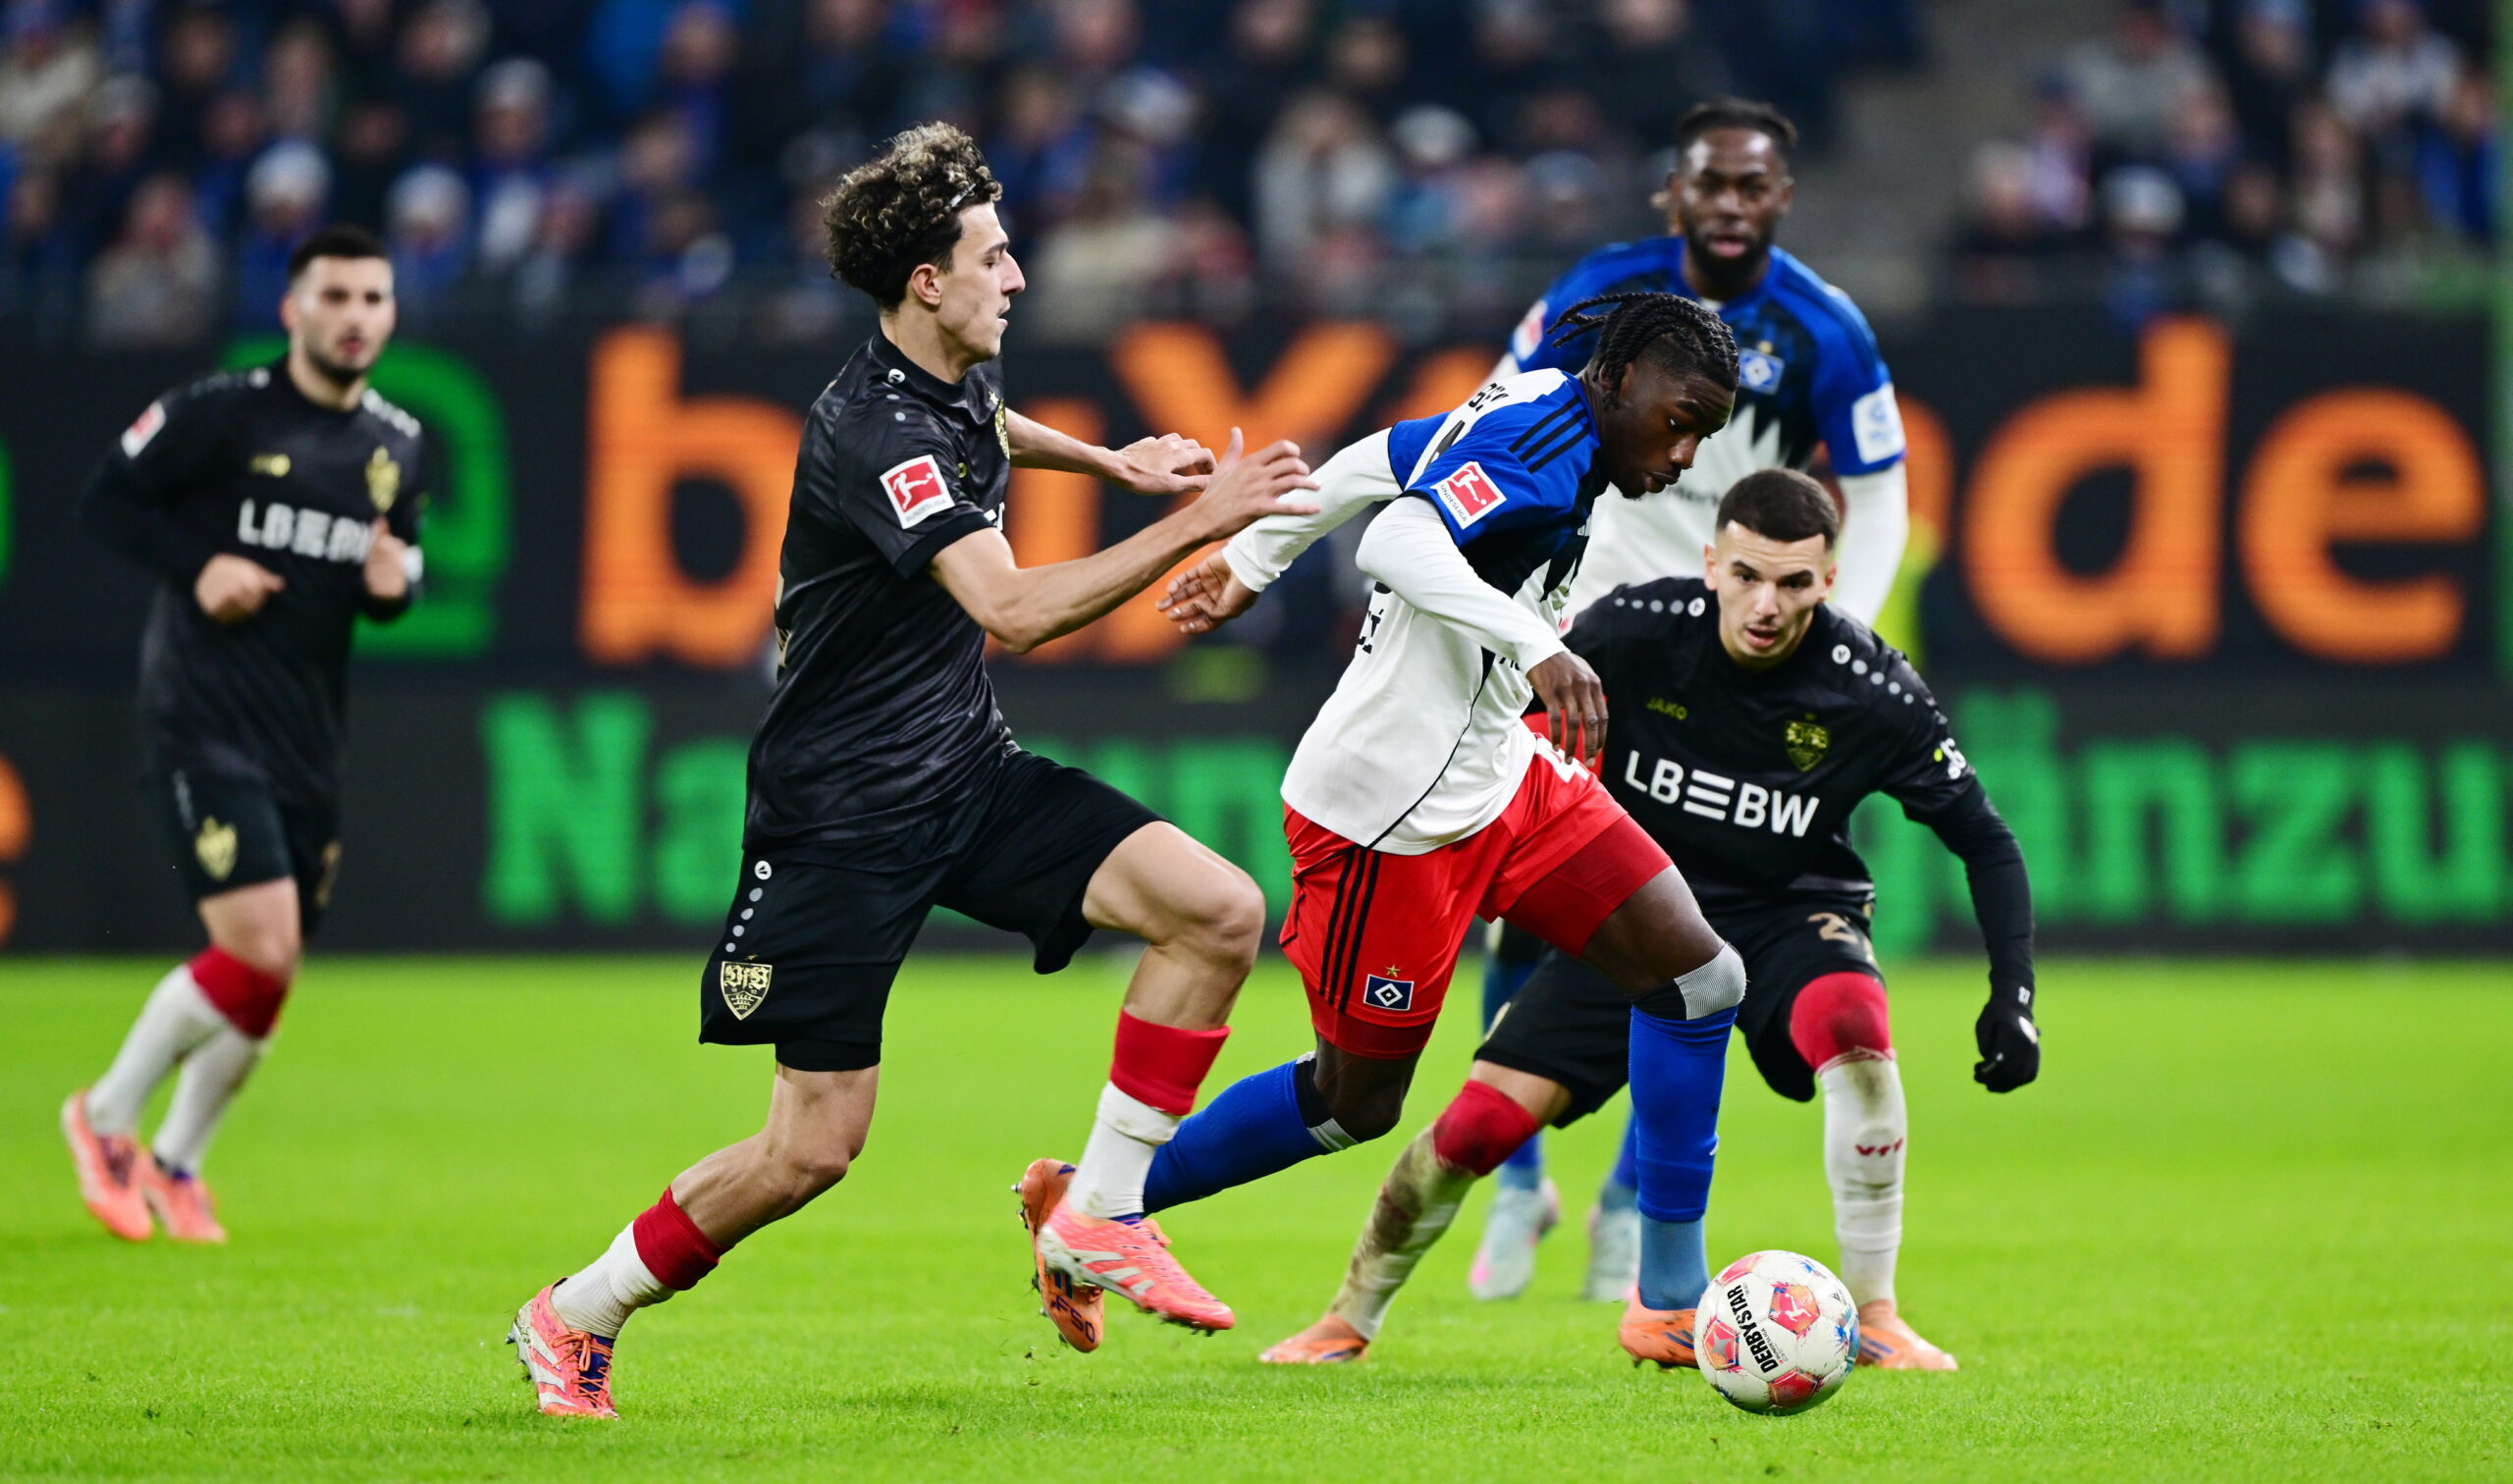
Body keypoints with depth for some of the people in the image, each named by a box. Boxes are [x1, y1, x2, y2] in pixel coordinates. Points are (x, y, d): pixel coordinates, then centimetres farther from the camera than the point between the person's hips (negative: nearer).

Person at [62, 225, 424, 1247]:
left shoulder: (397, 446, 11)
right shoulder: (219, 413, -7)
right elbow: (106, 498, -2)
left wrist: (395, 583, -2)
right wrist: (198, 567, -16)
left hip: (310, 739, 6)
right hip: (204, 723, -6)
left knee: (269, 983, 7)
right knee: (258, 953, -17)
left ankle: (175, 1164, 29)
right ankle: (107, 1117, 5)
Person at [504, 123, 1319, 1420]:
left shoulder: (956, 379, 6)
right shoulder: (873, 431, -23)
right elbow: (1014, 609, -32)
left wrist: (1107, 460, 24)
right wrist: (1195, 526, -31)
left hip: (967, 777, 8)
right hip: (842, 814, -8)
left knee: (1219, 912, -11)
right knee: (813, 1148, -6)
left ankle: (1097, 1215, -1)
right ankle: (576, 1317, 15)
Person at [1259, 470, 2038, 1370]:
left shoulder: (1871, 691, -19)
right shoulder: (1636, 630, -19)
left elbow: (1986, 842, -9)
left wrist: (2013, 994, -18)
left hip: (1787, 915, -1)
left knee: (1853, 1024, -35)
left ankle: (1871, 1317, -21)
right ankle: (1350, 1320, 11)